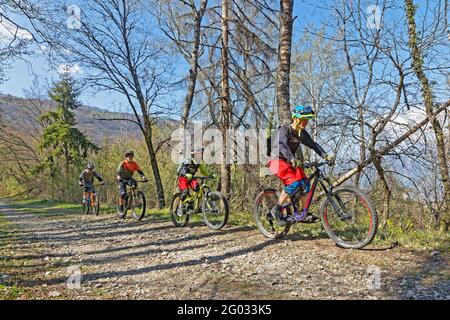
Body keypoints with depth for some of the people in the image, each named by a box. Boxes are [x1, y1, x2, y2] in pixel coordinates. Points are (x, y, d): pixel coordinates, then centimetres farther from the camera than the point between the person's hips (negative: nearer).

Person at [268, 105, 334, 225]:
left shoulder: (302, 133, 4)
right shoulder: (284, 129, -19)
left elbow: (313, 144, 2)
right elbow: (282, 145, -35)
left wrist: (325, 156, -14)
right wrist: (293, 159, -52)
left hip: (290, 161, 7)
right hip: (278, 161, -7)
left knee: (305, 183, -8)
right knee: (294, 184, -25)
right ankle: (276, 210, -11)